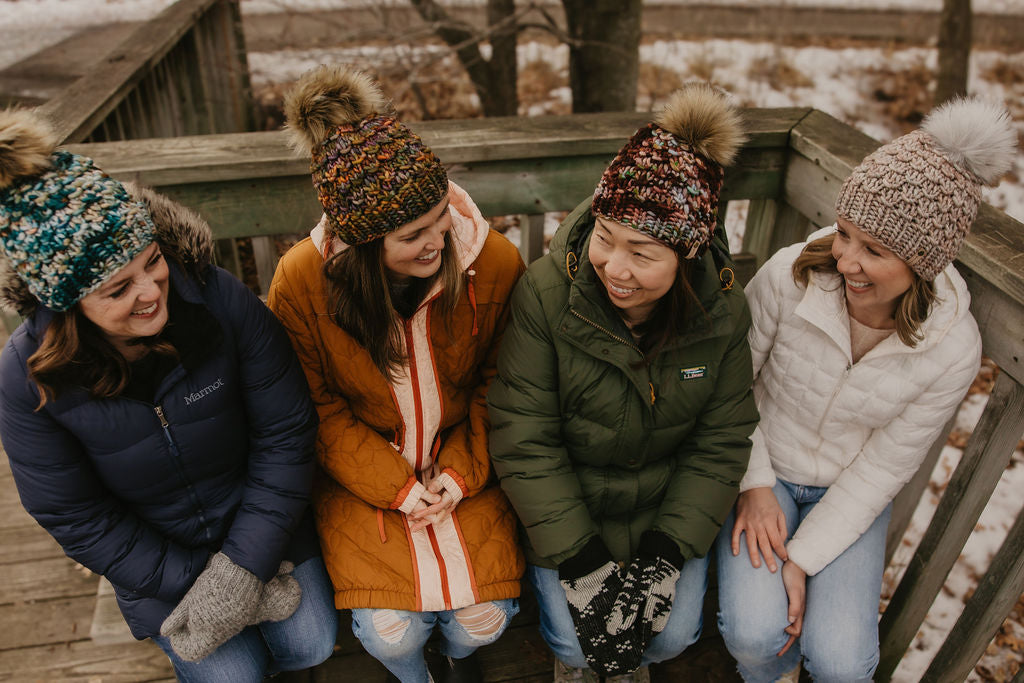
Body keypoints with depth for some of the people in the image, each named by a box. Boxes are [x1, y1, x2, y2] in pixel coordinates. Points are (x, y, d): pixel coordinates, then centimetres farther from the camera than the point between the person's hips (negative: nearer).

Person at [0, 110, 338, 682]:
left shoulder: (222, 300, -26)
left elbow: (286, 431, -18)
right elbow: (74, 519, -12)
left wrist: (242, 567, -18)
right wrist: (189, 585, -15)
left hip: (264, 522, 1)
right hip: (157, 555, 0)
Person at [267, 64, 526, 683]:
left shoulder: (496, 261, -17)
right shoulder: (301, 281, -18)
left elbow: (499, 384, -3)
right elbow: (319, 410, -7)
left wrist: (460, 472, -12)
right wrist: (395, 487, -14)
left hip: (465, 468, 1)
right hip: (361, 474, 0)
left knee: (483, 619, -10)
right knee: (390, 631, -12)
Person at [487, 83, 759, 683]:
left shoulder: (724, 312, -15)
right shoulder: (547, 294, -24)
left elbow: (720, 443, -7)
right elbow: (525, 443, -20)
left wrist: (665, 554, -16)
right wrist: (581, 562, -21)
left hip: (669, 504, 2)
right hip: (565, 503, -1)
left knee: (673, 635, -7)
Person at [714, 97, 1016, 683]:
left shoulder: (953, 348, -19)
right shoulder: (791, 276, -23)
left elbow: (885, 466, -11)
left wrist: (804, 558, -14)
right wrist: (755, 485, -12)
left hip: (852, 493, 1)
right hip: (762, 468, 0)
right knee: (754, 636, -19)